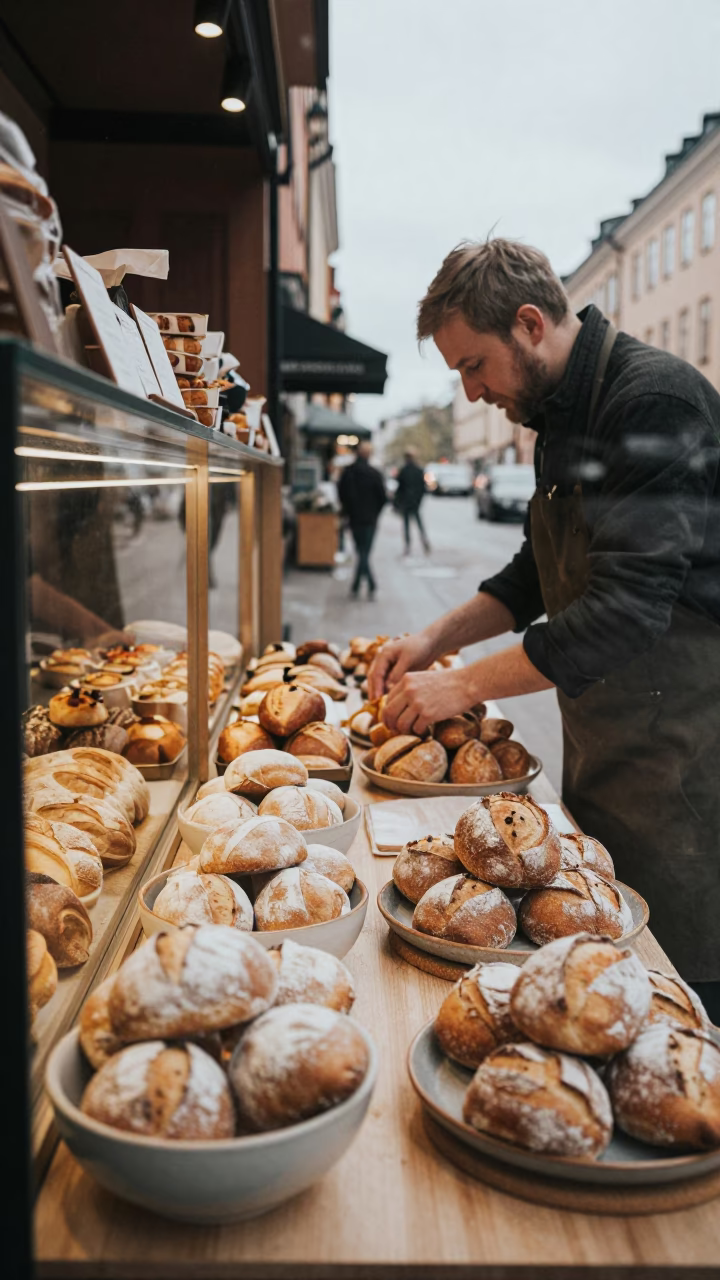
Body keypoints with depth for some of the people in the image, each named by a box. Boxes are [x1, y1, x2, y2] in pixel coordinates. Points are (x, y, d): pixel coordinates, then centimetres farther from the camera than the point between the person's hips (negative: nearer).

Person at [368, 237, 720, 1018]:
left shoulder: (655, 399, -19)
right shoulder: (564, 415, 11)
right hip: (600, 742, 9)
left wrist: (466, 686, -19)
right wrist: (438, 638, 6)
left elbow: (630, 606, -26)